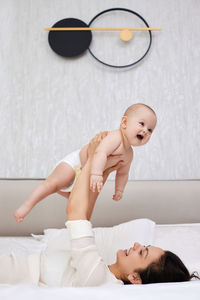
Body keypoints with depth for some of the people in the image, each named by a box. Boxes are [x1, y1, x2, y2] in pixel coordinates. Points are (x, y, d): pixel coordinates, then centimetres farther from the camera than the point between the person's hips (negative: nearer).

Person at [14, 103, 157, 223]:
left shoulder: (129, 154, 1)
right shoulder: (115, 137, -28)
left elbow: (122, 173, 17)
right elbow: (100, 153, -46)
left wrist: (119, 189, 10)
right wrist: (96, 173, -58)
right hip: (74, 162, -9)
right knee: (53, 183, -24)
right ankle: (26, 206, -19)